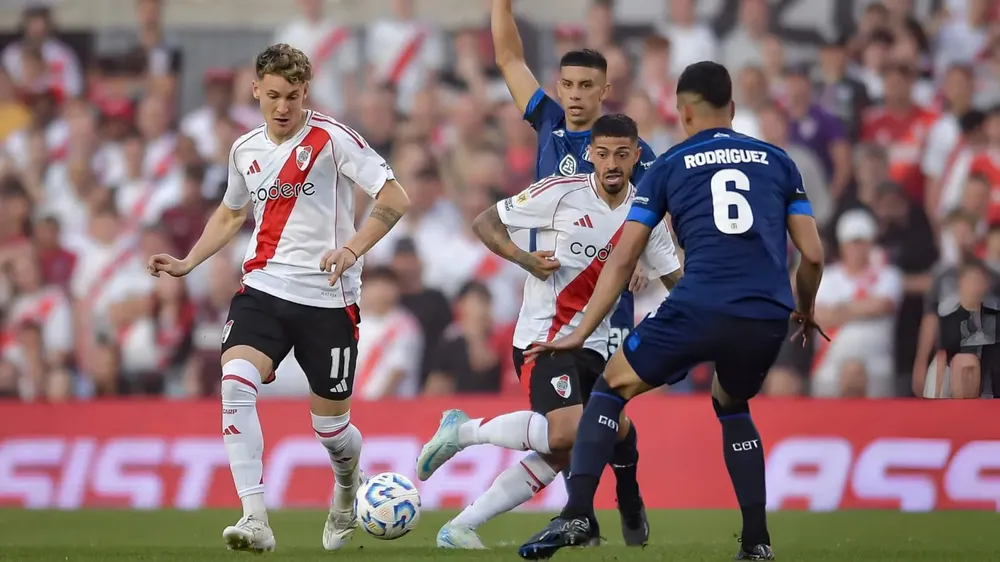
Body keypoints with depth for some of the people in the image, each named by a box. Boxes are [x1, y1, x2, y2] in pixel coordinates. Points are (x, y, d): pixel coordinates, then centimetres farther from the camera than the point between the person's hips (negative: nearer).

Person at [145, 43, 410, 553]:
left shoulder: (332, 139, -7)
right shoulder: (245, 150, 11)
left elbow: (394, 199, -11)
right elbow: (231, 214, 30)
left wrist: (351, 250, -23)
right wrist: (187, 263, 18)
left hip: (327, 297, -4)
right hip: (263, 287, 4)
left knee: (329, 423, 5)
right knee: (235, 382, -24)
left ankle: (349, 487, 42)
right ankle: (255, 520, -28)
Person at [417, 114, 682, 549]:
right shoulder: (560, 193, -8)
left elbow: (677, 281, 14)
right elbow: (484, 223, -2)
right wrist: (525, 260, -17)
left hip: (594, 346, 7)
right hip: (544, 336, -7)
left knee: (557, 454, 0)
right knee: (567, 431, -28)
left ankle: (460, 528, 8)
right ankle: (462, 431, -7)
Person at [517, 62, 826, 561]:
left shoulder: (670, 166, 14)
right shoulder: (776, 161, 19)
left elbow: (622, 260, 12)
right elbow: (812, 255, 15)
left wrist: (581, 333, 16)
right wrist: (804, 313, 34)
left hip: (699, 309, -3)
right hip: (769, 319, 3)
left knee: (612, 388, 17)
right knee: (731, 406, 32)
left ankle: (576, 514, -2)